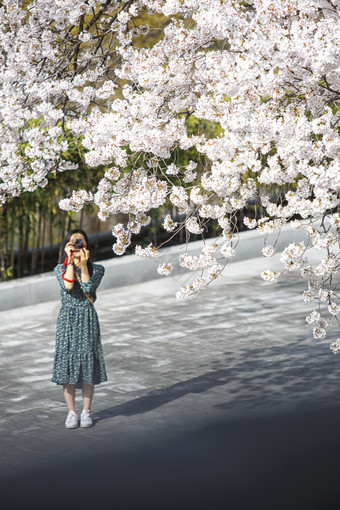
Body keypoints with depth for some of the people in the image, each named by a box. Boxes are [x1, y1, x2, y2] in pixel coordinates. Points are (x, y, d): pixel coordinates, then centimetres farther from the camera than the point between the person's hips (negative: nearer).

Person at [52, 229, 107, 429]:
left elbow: (88, 288, -14)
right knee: (67, 362, -1)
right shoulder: (61, 268, 3)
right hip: (67, 320, 1)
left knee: (87, 362, 0)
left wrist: (83, 265, -18)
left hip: (88, 319, 0)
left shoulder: (96, 269, 2)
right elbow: (68, 286, -16)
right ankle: (71, 412, 10)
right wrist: (70, 261, -15)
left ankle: (86, 411, 11)